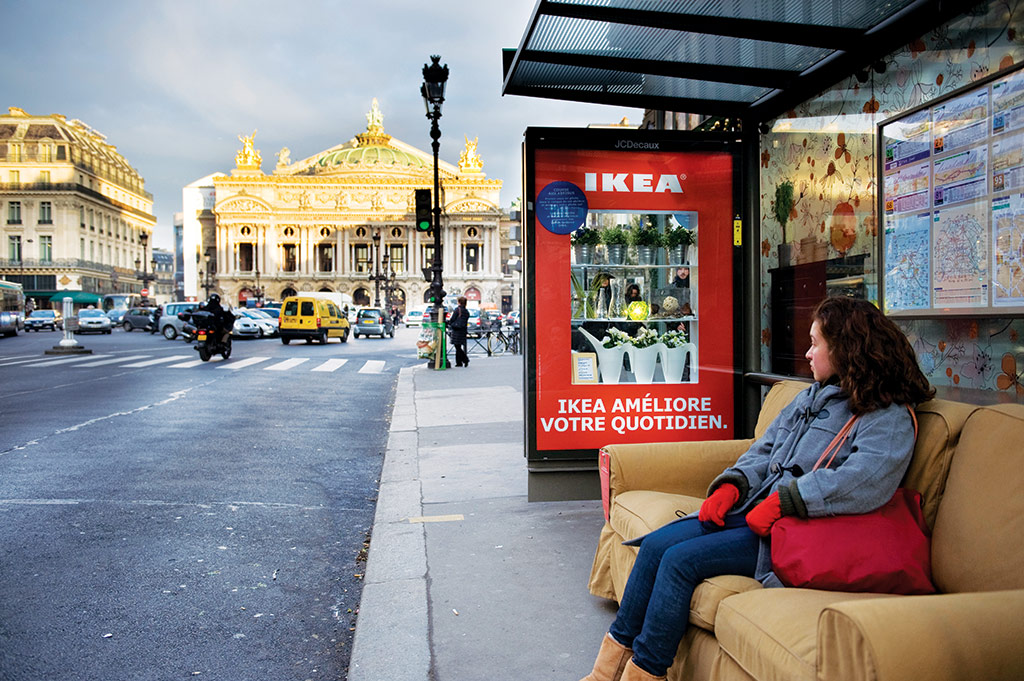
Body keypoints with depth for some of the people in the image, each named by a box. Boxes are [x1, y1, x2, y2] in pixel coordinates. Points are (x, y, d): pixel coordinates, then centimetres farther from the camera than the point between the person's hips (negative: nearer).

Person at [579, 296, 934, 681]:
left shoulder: (888, 418, -9)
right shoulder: (813, 396, 18)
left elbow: (864, 480, -27)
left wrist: (781, 501, -27)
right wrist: (731, 486, 0)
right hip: (752, 511, 8)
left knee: (681, 560, -21)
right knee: (655, 544, -8)